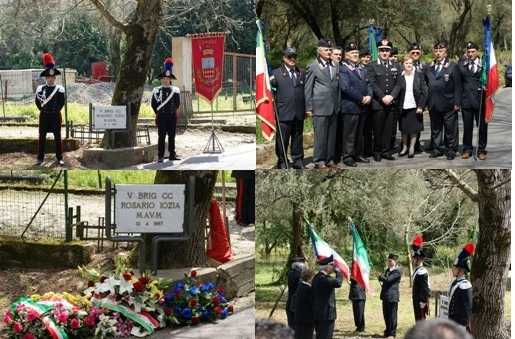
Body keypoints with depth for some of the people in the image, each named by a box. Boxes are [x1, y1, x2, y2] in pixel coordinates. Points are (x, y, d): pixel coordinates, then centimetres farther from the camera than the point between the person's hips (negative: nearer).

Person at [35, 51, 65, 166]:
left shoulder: (60, 89, -2)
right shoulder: (40, 89, 2)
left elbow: (62, 103, 0)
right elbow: (37, 102, 6)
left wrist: (55, 111, -2)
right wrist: (43, 110, 1)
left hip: (56, 116, -1)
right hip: (44, 116, 1)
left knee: (57, 137, 2)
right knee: (42, 137, 2)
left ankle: (59, 158, 8)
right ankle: (40, 158, 7)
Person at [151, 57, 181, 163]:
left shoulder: (175, 90, 7)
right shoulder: (156, 91, 2)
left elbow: (177, 103, 10)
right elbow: (153, 104, 3)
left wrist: (173, 110, 5)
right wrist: (158, 112, 2)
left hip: (172, 116, 2)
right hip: (161, 117, -2)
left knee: (172, 136, 5)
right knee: (161, 136, -4)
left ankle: (172, 155, 11)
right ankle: (160, 156, -3)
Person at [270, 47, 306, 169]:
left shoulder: (301, 73, 14)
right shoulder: (276, 73, 1)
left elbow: (305, 92, 15)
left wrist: (306, 109, 9)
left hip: (299, 113, 4)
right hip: (284, 113, -4)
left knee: (298, 139, 11)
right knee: (282, 140, 1)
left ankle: (298, 161, 21)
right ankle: (282, 162, 10)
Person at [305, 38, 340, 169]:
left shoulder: (335, 67, 14)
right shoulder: (313, 67, 0)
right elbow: (307, 89, 0)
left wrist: (338, 104, 9)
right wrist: (308, 108, -4)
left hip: (334, 107, 5)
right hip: (320, 107, -5)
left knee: (332, 134, 8)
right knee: (320, 134, -4)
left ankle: (330, 159, 16)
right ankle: (319, 160, 2)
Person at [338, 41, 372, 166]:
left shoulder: (360, 70, 19)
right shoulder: (343, 69, -8)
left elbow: (367, 84, 18)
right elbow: (346, 87, -18)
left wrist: (369, 96, -3)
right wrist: (361, 98, -15)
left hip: (362, 107, 8)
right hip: (350, 107, -8)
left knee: (359, 134, 12)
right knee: (349, 133, -4)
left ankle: (356, 154, 20)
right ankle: (347, 156, 2)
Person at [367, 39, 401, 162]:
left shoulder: (395, 66, 13)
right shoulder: (372, 66, 3)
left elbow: (398, 84, 7)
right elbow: (372, 84, -6)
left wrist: (391, 96, -8)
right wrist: (382, 97, -14)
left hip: (391, 103, 3)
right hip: (378, 103, -3)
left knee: (388, 129, 3)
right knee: (378, 129, 0)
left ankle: (386, 151, 10)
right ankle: (377, 152, 8)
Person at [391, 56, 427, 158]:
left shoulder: (419, 76, -3)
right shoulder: (400, 77, -1)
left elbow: (424, 92, -2)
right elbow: (397, 89, -10)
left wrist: (421, 106, -7)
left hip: (415, 107, -1)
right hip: (404, 107, 1)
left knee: (414, 129, 5)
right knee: (404, 128, 9)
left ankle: (412, 148, 16)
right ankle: (404, 147, 23)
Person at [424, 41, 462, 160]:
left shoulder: (453, 67, -2)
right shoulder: (429, 68, 11)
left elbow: (457, 86, -5)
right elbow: (426, 86, 14)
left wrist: (457, 103, -10)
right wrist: (425, 102, 8)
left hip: (448, 105, -4)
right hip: (433, 105, 4)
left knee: (450, 129, 1)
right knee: (435, 129, 10)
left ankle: (451, 150, 9)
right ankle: (437, 149, 19)